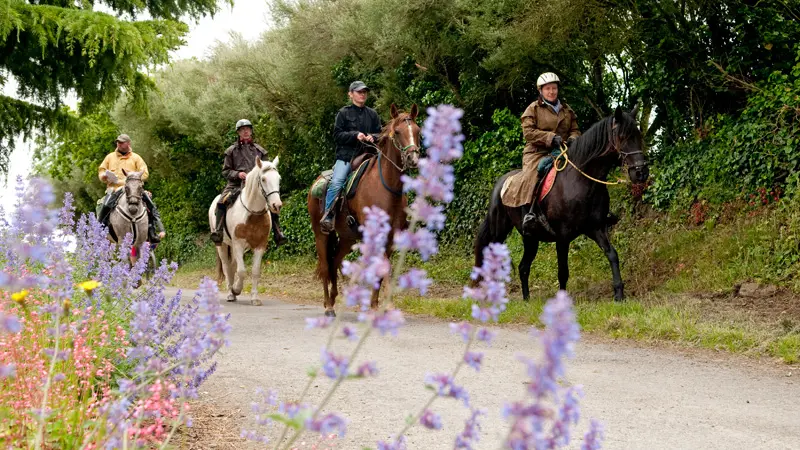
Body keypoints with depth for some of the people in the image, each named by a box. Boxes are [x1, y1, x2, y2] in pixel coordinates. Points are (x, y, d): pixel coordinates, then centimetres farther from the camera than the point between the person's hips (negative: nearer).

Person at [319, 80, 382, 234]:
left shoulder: (372, 114, 16)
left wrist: (373, 137, -5)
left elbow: (379, 134, 18)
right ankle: (327, 217, -19)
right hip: (346, 155, -3)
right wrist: (355, 135, -13)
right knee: (336, 183, -23)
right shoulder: (344, 113, 7)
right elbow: (337, 135, 0)